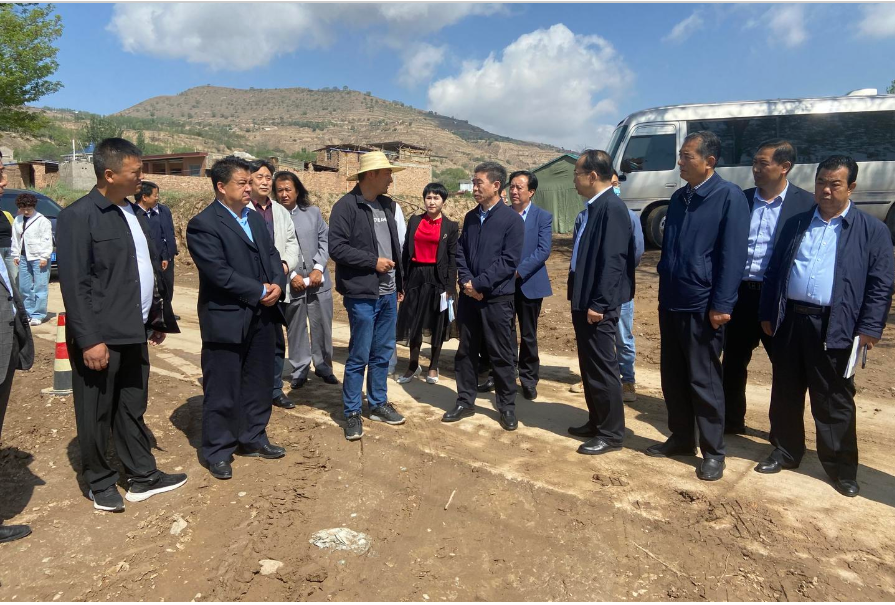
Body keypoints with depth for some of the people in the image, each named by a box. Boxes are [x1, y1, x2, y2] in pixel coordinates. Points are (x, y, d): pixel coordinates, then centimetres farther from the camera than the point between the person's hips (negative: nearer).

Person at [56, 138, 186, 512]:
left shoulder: (133, 212, 11)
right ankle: (100, 484, 26)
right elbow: (74, 284, -16)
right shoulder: (78, 216, -13)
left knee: (133, 409, 17)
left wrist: (158, 318, 14)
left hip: (134, 332, 7)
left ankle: (143, 477, 28)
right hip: (101, 336, -7)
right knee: (96, 415, 10)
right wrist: (90, 339, -18)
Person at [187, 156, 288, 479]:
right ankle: (218, 451, 20)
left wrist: (277, 284, -10)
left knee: (258, 383, 16)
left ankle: (253, 438, 32)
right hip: (226, 319, -7)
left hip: (262, 316, 7)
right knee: (222, 389, 4)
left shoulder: (256, 217, 13)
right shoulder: (203, 224, -12)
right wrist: (260, 292, -16)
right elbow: (219, 272, -19)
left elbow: (272, 255, 10)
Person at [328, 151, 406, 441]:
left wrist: (399, 285, 17)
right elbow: (337, 248, -16)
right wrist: (373, 261, -16)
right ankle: (352, 412, 15)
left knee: (383, 353, 14)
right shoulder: (346, 205, -10)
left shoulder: (387, 205, 12)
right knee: (359, 356, 1)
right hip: (362, 294, -7)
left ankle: (378, 404, 28)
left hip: (387, 294, 7)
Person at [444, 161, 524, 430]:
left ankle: (507, 406, 19)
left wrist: (479, 284, -16)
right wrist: (466, 281, -8)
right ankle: (465, 401, 25)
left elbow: (509, 260, -14)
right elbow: (460, 252, 9)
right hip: (469, 296, 5)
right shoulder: (470, 217, 10)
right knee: (466, 351, 12)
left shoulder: (512, 219, -8)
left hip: (498, 298, -5)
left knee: (501, 355, 4)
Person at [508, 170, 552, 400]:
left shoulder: (543, 217, -2)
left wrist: (518, 270, -19)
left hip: (529, 283, -1)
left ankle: (528, 379, 23)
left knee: (528, 335, 8)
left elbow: (543, 250, -11)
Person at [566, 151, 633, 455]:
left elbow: (612, 261, -22)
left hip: (598, 305, -10)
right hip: (584, 301, 10)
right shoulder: (593, 207, 14)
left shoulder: (612, 207, -16)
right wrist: (580, 299, 17)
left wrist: (599, 304, -22)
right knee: (589, 367, 17)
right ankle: (597, 422, 31)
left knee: (602, 368, 0)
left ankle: (611, 433, 13)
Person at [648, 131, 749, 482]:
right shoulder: (679, 198, 11)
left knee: (703, 381, 2)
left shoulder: (729, 197, -9)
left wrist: (721, 305, -17)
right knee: (672, 377, 13)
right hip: (671, 303, 7)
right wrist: (664, 290, 15)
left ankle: (713, 452, 17)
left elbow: (733, 255, -14)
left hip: (702, 306, -7)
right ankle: (680, 439, 29)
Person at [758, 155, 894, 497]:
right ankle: (785, 452, 28)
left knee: (834, 402, 5)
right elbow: (773, 271, 12)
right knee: (785, 394, 13)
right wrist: (767, 314, 7)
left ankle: (841, 468, 19)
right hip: (789, 321, 4)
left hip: (835, 327, -3)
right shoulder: (796, 224, 12)